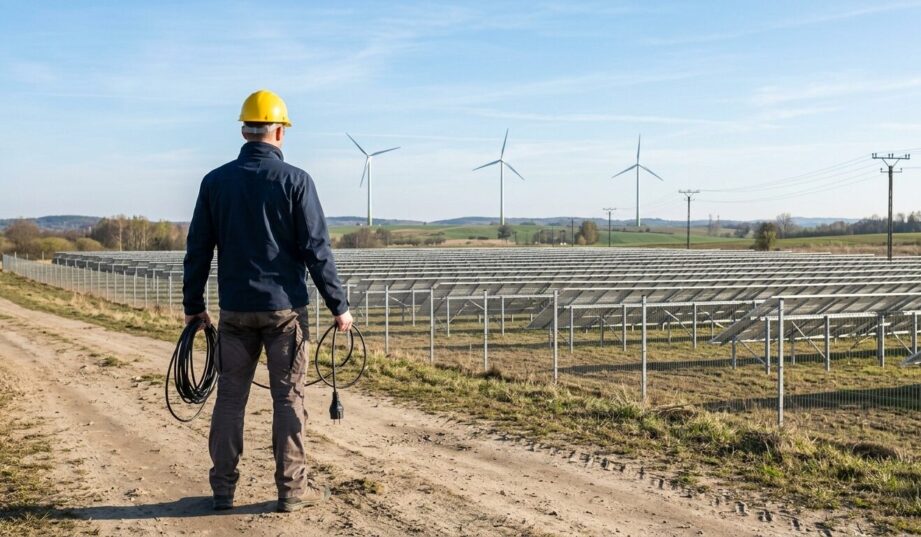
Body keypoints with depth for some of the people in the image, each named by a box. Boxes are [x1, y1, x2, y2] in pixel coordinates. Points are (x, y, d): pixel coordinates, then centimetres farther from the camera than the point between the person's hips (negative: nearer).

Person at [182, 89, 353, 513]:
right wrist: (339, 306, -2)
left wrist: (193, 305, 16)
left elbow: (198, 249, 7)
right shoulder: (295, 180, -6)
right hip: (285, 308, -3)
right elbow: (317, 249, -9)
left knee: (230, 396, 11)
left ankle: (223, 488, 17)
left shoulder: (215, 181, 4)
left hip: (234, 311, 3)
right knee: (288, 398, 5)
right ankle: (291, 489, 10)